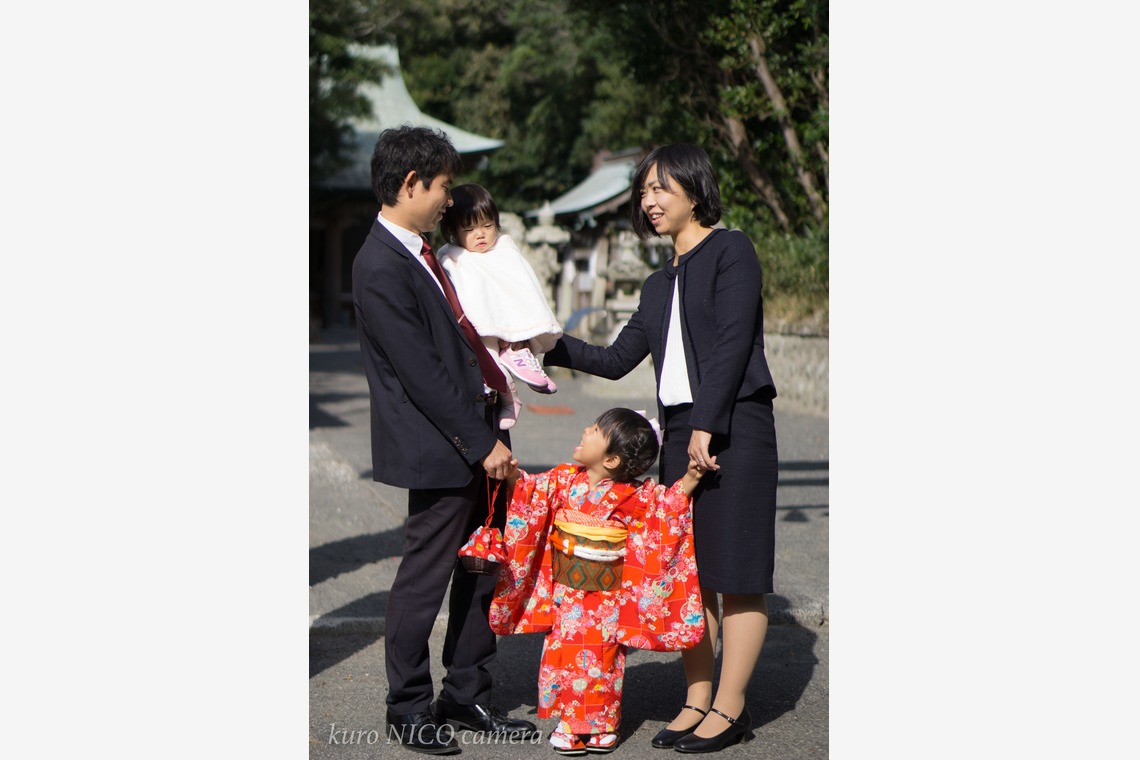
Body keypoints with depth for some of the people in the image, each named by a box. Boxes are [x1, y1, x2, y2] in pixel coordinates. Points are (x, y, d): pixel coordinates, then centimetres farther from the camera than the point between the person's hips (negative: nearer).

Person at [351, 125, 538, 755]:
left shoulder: (419, 253, 13)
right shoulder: (380, 268, -17)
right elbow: (422, 375, -19)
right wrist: (481, 444, -17)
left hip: (475, 436, 9)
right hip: (439, 451, -9)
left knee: (484, 572, 14)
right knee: (425, 578, 2)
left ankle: (466, 696, 26)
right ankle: (408, 709, 16)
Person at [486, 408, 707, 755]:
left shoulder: (635, 495, -8)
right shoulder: (563, 480, -2)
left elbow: (667, 503, 1)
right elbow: (530, 489, 2)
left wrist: (687, 482, -15)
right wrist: (512, 474, -16)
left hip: (609, 595, -2)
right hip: (566, 591, 2)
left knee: (602, 655, 5)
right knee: (565, 650, 3)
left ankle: (603, 722, 20)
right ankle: (570, 721, 16)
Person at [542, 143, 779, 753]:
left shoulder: (731, 251, -3)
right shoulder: (660, 285, 20)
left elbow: (732, 342, -12)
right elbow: (617, 359, 20)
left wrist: (706, 424, -16)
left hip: (734, 427, -8)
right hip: (680, 430, 8)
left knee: (737, 570, -2)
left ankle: (730, 708, 3)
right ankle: (697, 699, 15)